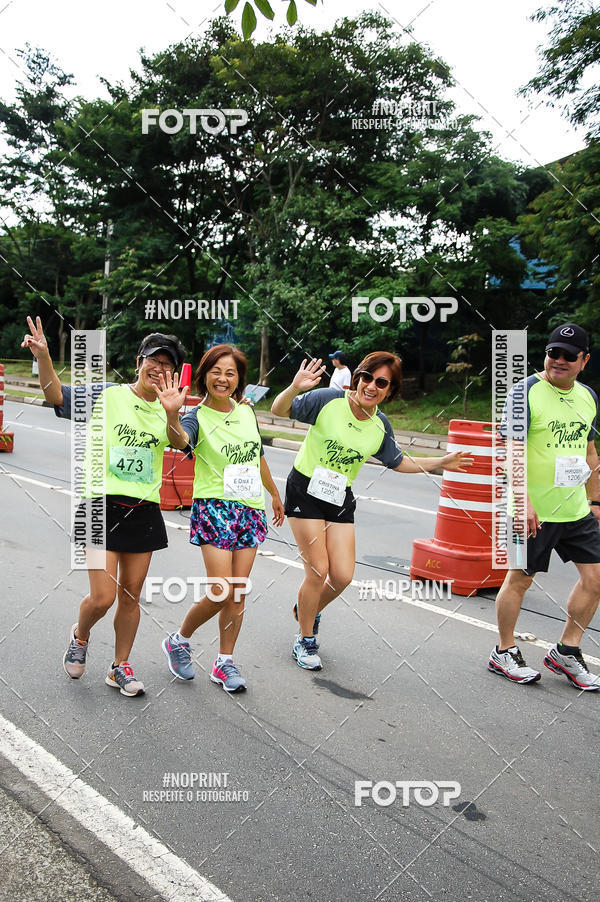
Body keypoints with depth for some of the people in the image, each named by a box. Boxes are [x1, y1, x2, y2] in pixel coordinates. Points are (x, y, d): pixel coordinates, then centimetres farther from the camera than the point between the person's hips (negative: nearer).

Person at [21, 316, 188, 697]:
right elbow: (57, 395, -11)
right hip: (103, 507, -3)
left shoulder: (168, 412, 6)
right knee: (102, 597, -6)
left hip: (145, 512, 3)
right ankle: (80, 636, 28)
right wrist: (43, 357, -28)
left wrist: (172, 413, -34)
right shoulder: (106, 396, -2)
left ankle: (121, 667, 28)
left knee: (131, 596, 10)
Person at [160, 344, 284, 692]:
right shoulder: (197, 417, -7)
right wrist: (172, 416, -52)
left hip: (251, 509, 5)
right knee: (222, 592, -9)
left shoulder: (247, 411, 9)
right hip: (215, 508, -5)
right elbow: (180, 441, -32)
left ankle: (225, 662, 19)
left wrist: (275, 494, 32)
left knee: (238, 591, 6)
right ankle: (178, 641, 17)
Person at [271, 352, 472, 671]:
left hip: (340, 500, 5)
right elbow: (279, 410, -12)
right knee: (318, 571, -6)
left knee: (342, 575, 1)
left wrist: (441, 462, 11)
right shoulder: (328, 399, -16)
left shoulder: (381, 426, -1)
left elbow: (398, 462, 15)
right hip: (305, 491, -5)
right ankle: (305, 641, 17)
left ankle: (309, 609, 35)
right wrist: (295, 388, -32)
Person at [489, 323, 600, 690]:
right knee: (520, 578, 3)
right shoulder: (526, 392, -11)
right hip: (535, 511, -7)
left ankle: (566, 652, 21)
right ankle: (505, 653, 21)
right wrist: (523, 501, -24)